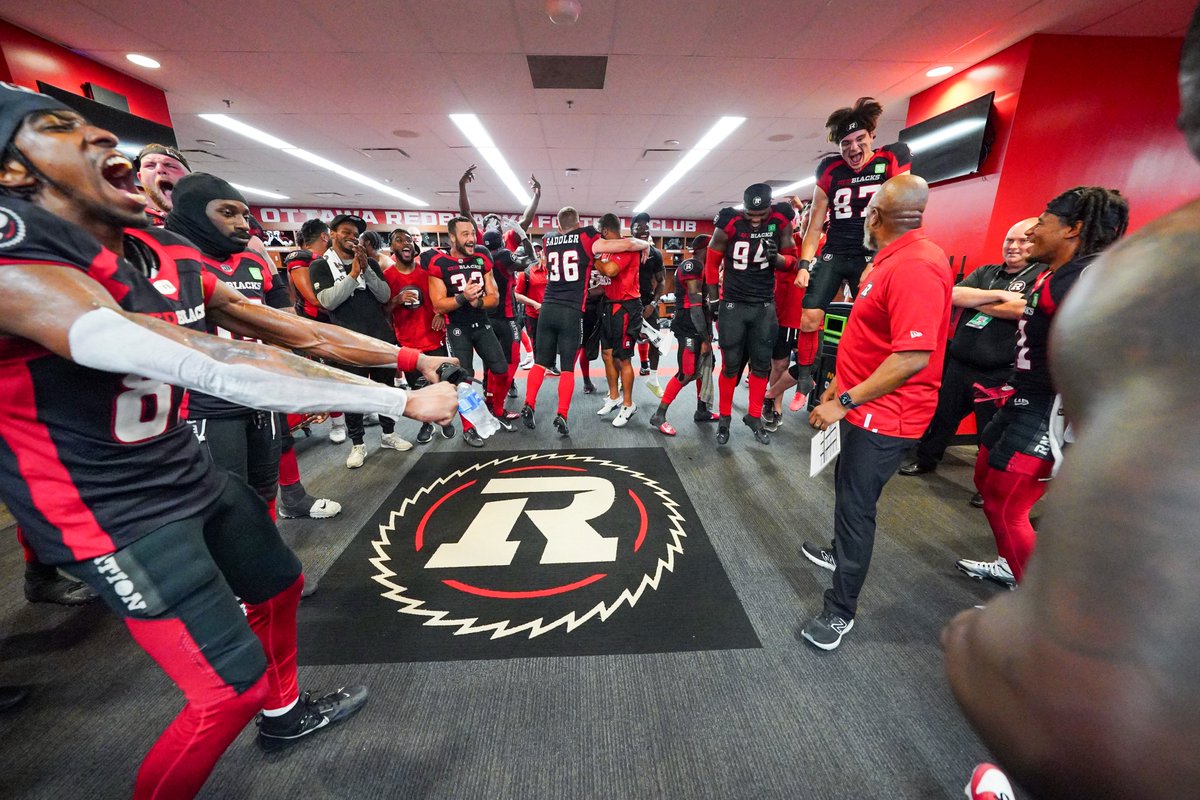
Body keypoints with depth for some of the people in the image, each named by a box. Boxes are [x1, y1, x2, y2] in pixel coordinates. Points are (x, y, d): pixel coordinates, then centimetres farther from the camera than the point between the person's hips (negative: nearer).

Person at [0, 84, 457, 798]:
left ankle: (283, 713, 51)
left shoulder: (171, 257, 0)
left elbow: (293, 331, 3)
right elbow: (211, 366, -40)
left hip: (192, 471, 9)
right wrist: (402, 401, -40)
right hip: (114, 511, -8)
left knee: (279, 586, 23)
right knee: (233, 690, -3)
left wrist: (407, 356, 0)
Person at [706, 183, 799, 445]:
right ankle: (724, 417, 18)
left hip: (765, 306, 3)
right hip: (733, 305, -2)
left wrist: (776, 258, -19)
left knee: (761, 364, 6)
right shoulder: (729, 224, -11)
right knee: (731, 365, 2)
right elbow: (712, 261, 1)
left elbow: (791, 262, 3)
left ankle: (754, 416, 21)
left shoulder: (780, 221, -3)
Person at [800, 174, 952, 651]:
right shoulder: (894, 259, 10)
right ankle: (841, 553, 49)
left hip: (883, 414, -10)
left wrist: (846, 401, -25)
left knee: (856, 505, -1)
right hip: (866, 404, 10)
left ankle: (840, 611, 15)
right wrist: (843, 382, 19)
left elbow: (913, 356, -29)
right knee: (847, 490, 25)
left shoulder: (915, 266, -22)